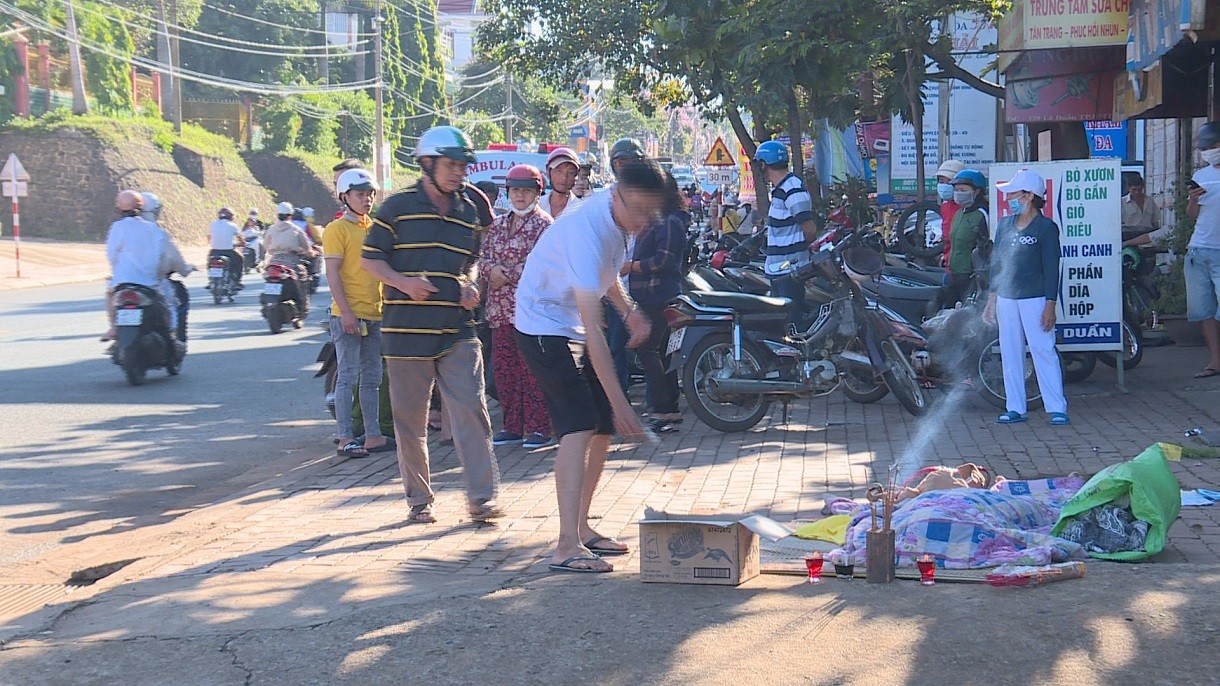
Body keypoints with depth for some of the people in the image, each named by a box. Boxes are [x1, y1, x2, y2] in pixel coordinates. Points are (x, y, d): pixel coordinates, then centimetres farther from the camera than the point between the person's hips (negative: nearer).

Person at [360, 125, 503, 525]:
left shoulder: (470, 211, 10)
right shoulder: (399, 207, -1)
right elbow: (370, 259, 1)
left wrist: (470, 285, 4)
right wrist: (404, 282, -15)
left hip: (458, 330, 2)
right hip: (407, 329, -2)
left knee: (471, 410, -7)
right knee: (410, 420, 6)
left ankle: (482, 496, -2)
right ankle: (419, 499, 19)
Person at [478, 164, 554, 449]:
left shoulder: (543, 224, -2)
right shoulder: (498, 225, 18)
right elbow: (484, 257, 15)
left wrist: (508, 274, -13)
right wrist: (491, 270, -7)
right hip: (500, 308, 7)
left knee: (531, 368, -5)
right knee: (502, 366, 8)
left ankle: (538, 427, 1)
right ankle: (512, 426, 17)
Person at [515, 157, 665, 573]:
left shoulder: (619, 216, -3)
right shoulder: (586, 231, -31)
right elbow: (592, 328, -34)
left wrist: (628, 309, 3)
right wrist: (619, 401, -35)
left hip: (574, 328, 9)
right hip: (545, 326, -9)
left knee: (604, 427, 8)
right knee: (579, 428, -20)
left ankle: (580, 527, 20)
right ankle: (567, 547, -22)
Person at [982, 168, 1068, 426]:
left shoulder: (1046, 227, -5)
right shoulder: (1004, 225, 12)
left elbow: (1051, 268, -8)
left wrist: (1050, 305, -13)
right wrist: (991, 298, 15)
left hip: (1035, 299, -6)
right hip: (1006, 299, 6)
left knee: (1043, 351, -6)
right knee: (1010, 355, 7)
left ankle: (1057, 408, -2)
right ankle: (1015, 408, 13)